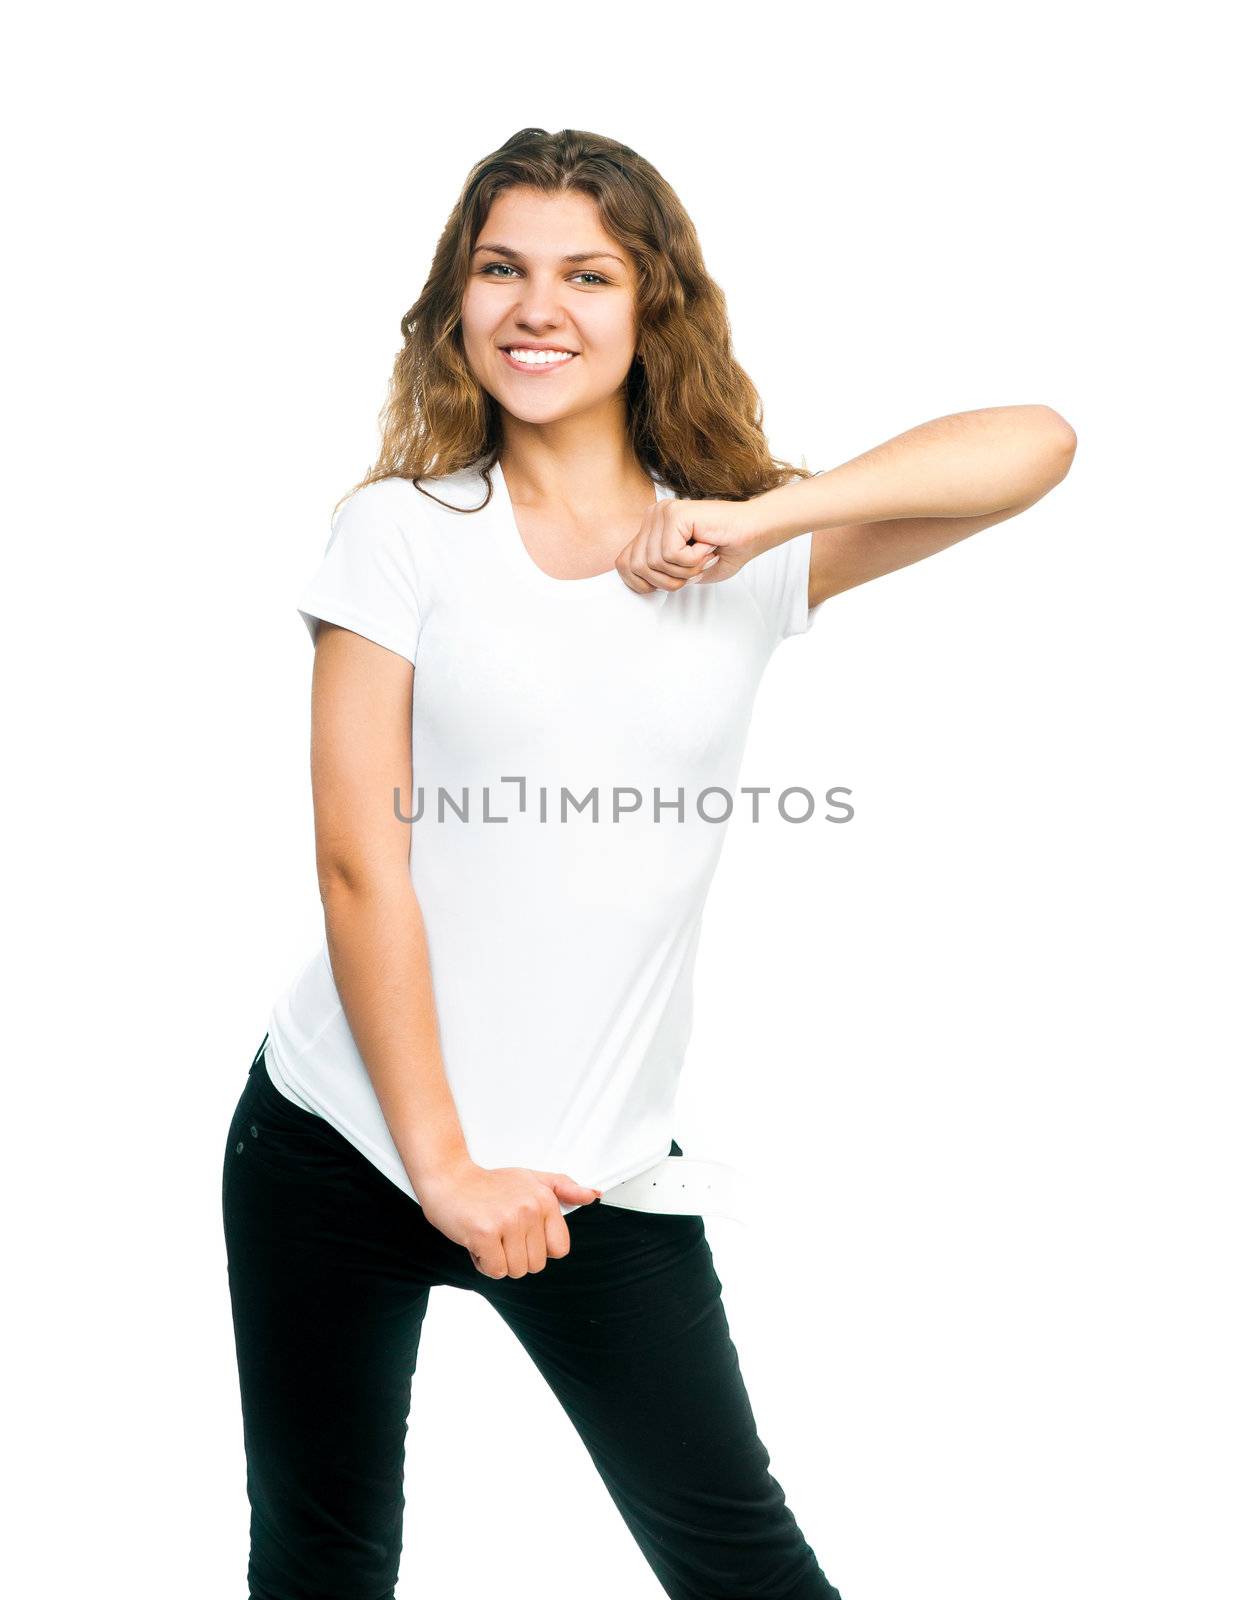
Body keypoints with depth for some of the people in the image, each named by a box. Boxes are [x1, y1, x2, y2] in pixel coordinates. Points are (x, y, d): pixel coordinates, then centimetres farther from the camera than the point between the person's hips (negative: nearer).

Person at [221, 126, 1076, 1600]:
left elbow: (1037, 444, -7)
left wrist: (763, 518, -17)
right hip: (342, 1142, 0)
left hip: (601, 1174, 1)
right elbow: (357, 861, -8)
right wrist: (439, 1161, -11)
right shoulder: (406, 530, -1)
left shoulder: (747, 552, 3)